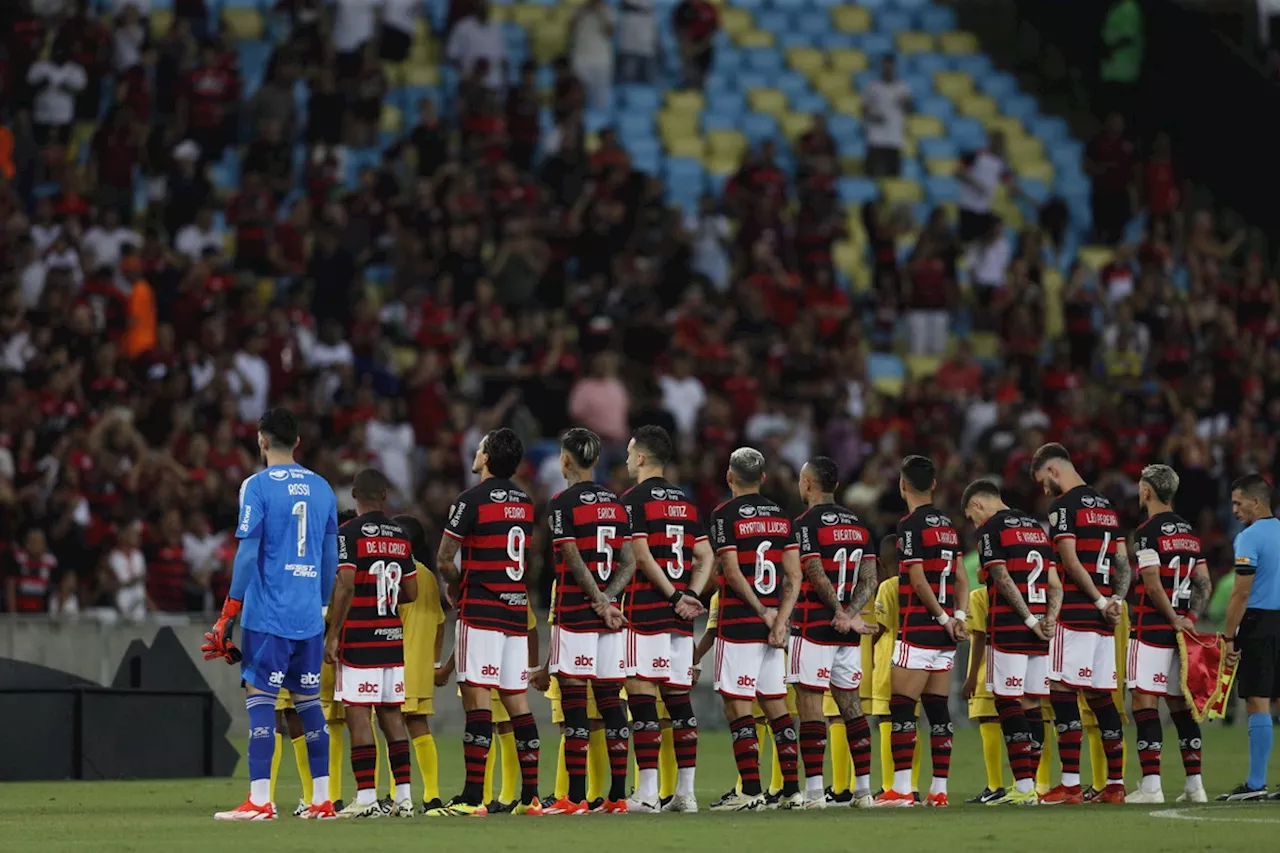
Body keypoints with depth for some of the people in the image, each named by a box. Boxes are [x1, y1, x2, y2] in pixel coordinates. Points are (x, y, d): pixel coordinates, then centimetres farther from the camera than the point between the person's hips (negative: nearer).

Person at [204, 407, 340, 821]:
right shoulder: (321, 488, 11)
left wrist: (229, 614, -6)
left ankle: (259, 801, -11)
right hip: (309, 616, 6)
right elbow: (330, 559, 14)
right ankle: (322, 800, 11)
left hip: (267, 614, -6)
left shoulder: (258, 486, -6)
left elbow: (247, 554, -10)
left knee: (260, 697, -5)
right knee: (308, 700, 11)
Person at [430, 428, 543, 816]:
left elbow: (445, 559, -9)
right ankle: (530, 795, 8)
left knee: (477, 696, -9)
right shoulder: (525, 503, 13)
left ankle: (473, 797, -14)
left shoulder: (472, 500, -9)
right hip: (517, 609, 7)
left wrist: (455, 586, 11)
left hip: (481, 609, -7)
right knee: (517, 700, 9)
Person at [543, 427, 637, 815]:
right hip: (610, 616, 6)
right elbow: (629, 563, 7)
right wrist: (607, 598, -2)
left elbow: (575, 562, -13)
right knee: (612, 702, 7)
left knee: (574, 704, -5)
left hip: (575, 613, -6)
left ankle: (575, 797, -6)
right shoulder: (616, 503, 11)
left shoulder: (563, 504, -7)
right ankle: (617, 795, 7)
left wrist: (601, 603, -9)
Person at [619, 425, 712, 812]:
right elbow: (705, 556, 13)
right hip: (680, 618, 7)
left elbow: (642, 555, -14)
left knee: (641, 694, -7)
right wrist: (692, 596, 3)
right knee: (679, 697, 8)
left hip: (646, 610, -7)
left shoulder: (634, 498, -6)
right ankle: (685, 791, 8)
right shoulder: (684, 500, 15)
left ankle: (647, 792, -12)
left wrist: (675, 597, -10)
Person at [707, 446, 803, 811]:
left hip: (739, 625, -6)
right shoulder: (780, 516, 11)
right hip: (772, 623, 6)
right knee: (775, 705, 11)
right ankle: (791, 789, 10)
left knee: (737, 706, -4)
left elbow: (733, 573, -13)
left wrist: (764, 613, -8)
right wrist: (780, 620, -2)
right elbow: (794, 577, 5)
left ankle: (751, 790, -10)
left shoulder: (725, 514, -7)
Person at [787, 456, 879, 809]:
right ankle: (863, 789, 9)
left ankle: (814, 791, -10)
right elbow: (869, 580, 6)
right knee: (851, 706, 10)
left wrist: (844, 615, -7)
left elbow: (817, 577, -14)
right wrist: (850, 614, -6)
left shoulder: (805, 523, -9)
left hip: (814, 629, -7)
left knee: (810, 709, -5)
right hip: (848, 633, 7)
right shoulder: (858, 525, 12)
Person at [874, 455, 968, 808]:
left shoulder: (911, 525, -11)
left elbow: (918, 581, -14)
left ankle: (901, 789, -11)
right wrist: (958, 616, 5)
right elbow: (961, 577, 13)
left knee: (902, 709, -6)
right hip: (945, 633, 7)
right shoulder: (948, 525, 13)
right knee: (938, 709, 8)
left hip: (918, 630, -7)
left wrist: (943, 617, -5)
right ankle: (939, 789, 7)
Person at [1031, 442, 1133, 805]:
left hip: (1073, 613, -8)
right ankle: (1115, 784, 10)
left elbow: (1070, 562, -14)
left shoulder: (1063, 506, -7)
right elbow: (1123, 563, 16)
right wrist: (1117, 599, 3)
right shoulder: (1107, 506, 19)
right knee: (1100, 697, 10)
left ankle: (1070, 785, -14)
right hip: (1103, 621, 8)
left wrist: (1100, 602, -9)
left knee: (1064, 693, -8)